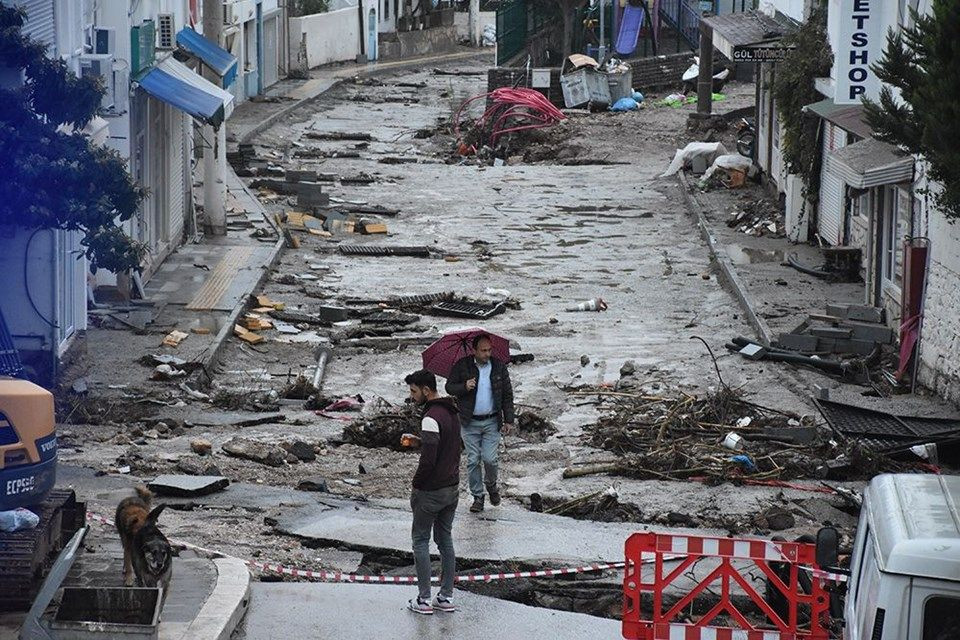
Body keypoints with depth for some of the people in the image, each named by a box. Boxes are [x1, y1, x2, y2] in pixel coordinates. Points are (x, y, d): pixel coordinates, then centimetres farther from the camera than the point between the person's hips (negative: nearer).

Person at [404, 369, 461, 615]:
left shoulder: (431, 418, -22)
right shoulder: (452, 412, 8)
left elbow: (428, 460, -24)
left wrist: (416, 486, -13)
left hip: (431, 491, -8)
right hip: (452, 487, 8)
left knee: (421, 541, 3)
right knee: (445, 539, 14)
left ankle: (424, 600, 4)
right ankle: (446, 597, 17)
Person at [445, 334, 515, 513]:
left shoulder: (499, 367, 2)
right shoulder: (462, 366, -3)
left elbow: (508, 395, 8)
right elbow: (449, 387, 2)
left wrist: (508, 420, 4)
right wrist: (464, 387, -19)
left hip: (491, 422, 0)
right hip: (470, 423, 0)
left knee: (489, 458, -6)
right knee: (473, 461, 1)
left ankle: (491, 484, 24)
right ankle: (477, 497, 13)